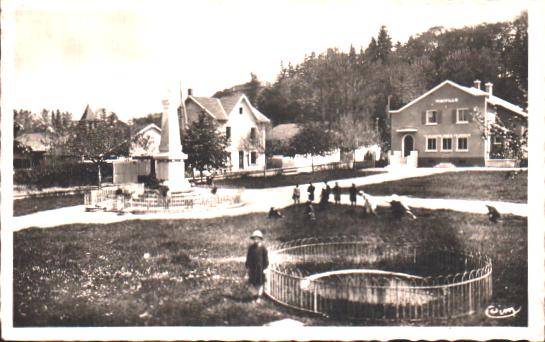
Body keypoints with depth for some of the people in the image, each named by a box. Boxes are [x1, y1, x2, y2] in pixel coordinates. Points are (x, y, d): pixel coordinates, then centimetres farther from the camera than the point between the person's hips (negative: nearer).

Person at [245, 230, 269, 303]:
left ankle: (258, 297, 22)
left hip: (260, 268, -2)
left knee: (259, 283, 8)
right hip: (252, 268, 2)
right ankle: (254, 295, 21)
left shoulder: (263, 248, -8)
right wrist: (247, 267, 6)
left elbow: (266, 259, -4)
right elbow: (248, 258, 6)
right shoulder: (250, 248, 0)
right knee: (252, 283, 3)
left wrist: (265, 268, -7)